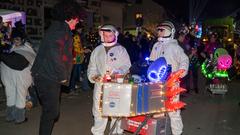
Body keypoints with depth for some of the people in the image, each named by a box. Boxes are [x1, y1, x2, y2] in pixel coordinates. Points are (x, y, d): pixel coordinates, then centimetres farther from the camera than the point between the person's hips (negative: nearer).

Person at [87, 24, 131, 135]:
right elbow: (92, 67, 14)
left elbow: (127, 66, -1)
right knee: (99, 110, 6)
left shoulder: (121, 50, 4)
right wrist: (93, 76, -5)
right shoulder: (97, 50, 13)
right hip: (100, 84, 3)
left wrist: (117, 72, -18)